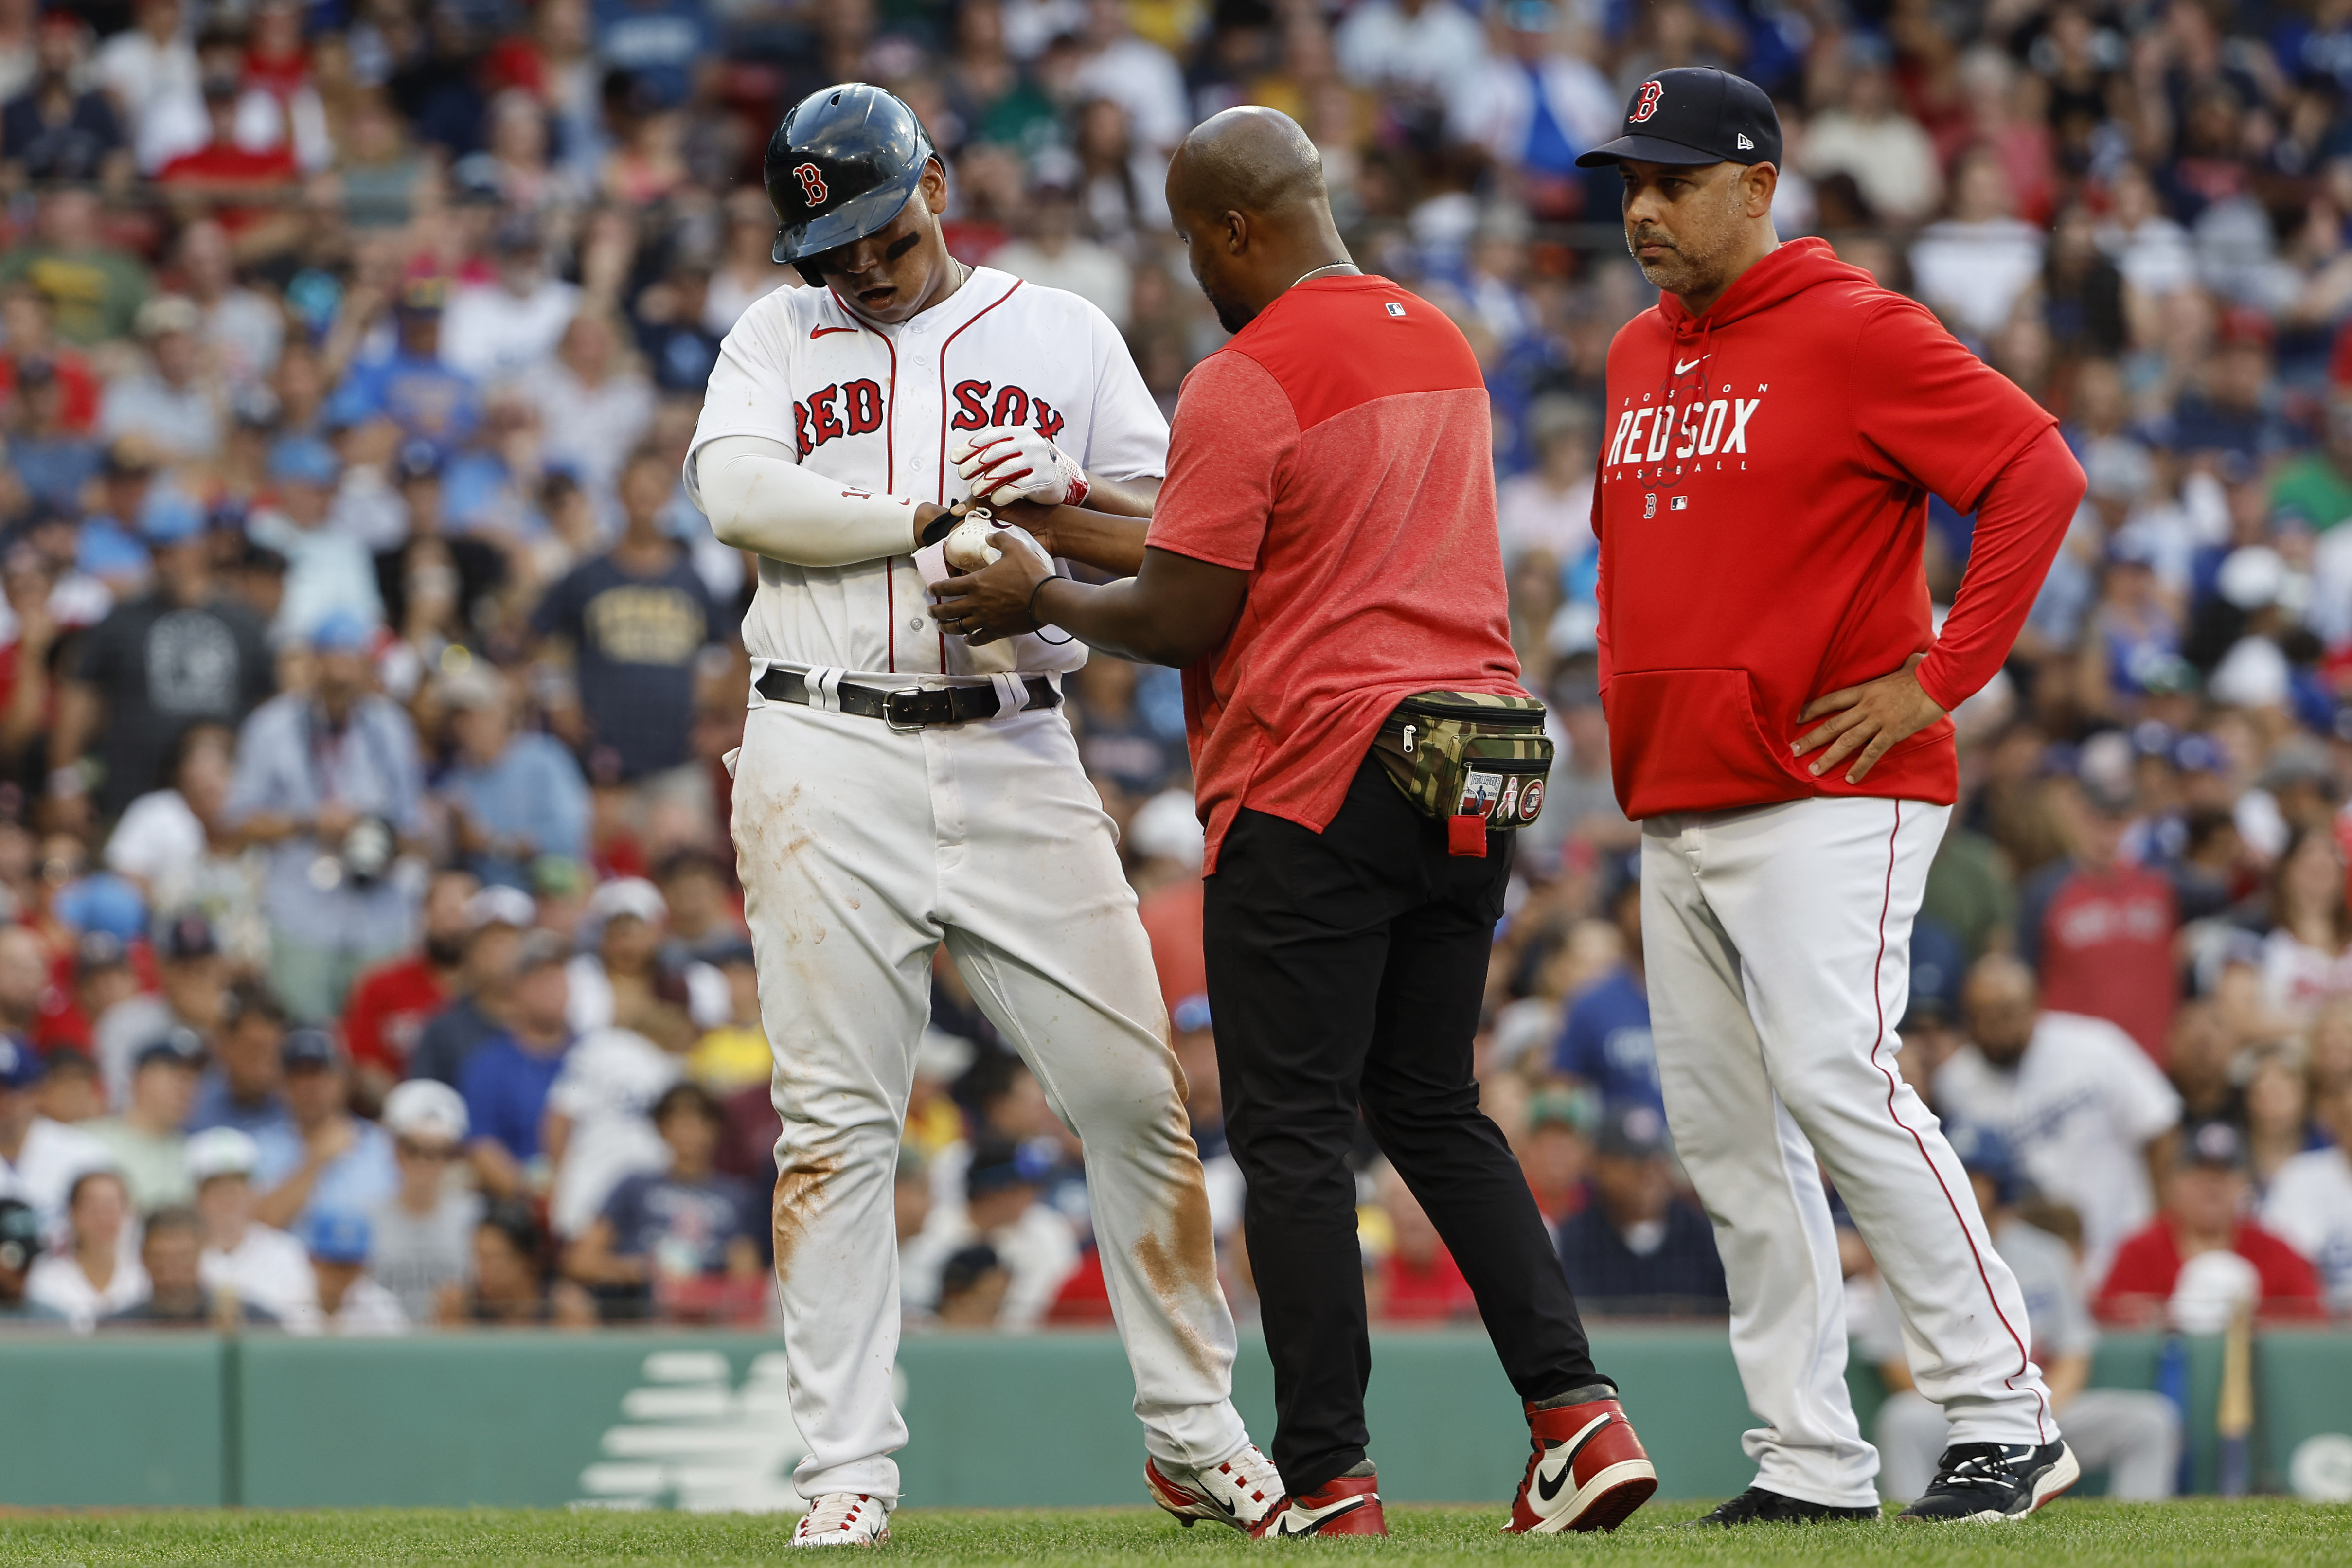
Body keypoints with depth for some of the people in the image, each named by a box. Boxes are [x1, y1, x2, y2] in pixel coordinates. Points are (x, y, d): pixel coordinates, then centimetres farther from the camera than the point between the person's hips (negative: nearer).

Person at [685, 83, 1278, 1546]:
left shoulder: (1063, 333, 14)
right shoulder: (777, 340, 13)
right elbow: (736, 490, -7)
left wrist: (1068, 495, -13)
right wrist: (932, 516, -13)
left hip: (1018, 755, 1)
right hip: (830, 762, -1)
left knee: (1136, 1093, -2)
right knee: (838, 1124, -3)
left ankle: (1194, 1435, 8)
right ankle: (850, 1470, 0)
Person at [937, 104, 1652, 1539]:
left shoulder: (1244, 384, -13)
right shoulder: (1443, 346, 14)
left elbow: (1179, 622, -13)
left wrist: (1037, 601, 5)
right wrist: (1074, 530, 26)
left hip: (1312, 779, -8)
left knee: (1293, 1136, -1)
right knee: (1436, 1111, 16)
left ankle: (1330, 1477, -3)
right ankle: (1576, 1407, 3)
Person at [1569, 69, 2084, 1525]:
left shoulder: (1857, 333, -8)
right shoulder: (1639, 358, 16)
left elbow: (2040, 473, -15)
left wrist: (1941, 679, -16)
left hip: (1828, 795, -8)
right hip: (1673, 803, 8)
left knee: (1835, 1078, -18)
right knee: (1725, 1128, 5)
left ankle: (2007, 1416, -12)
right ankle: (1810, 1460, 9)